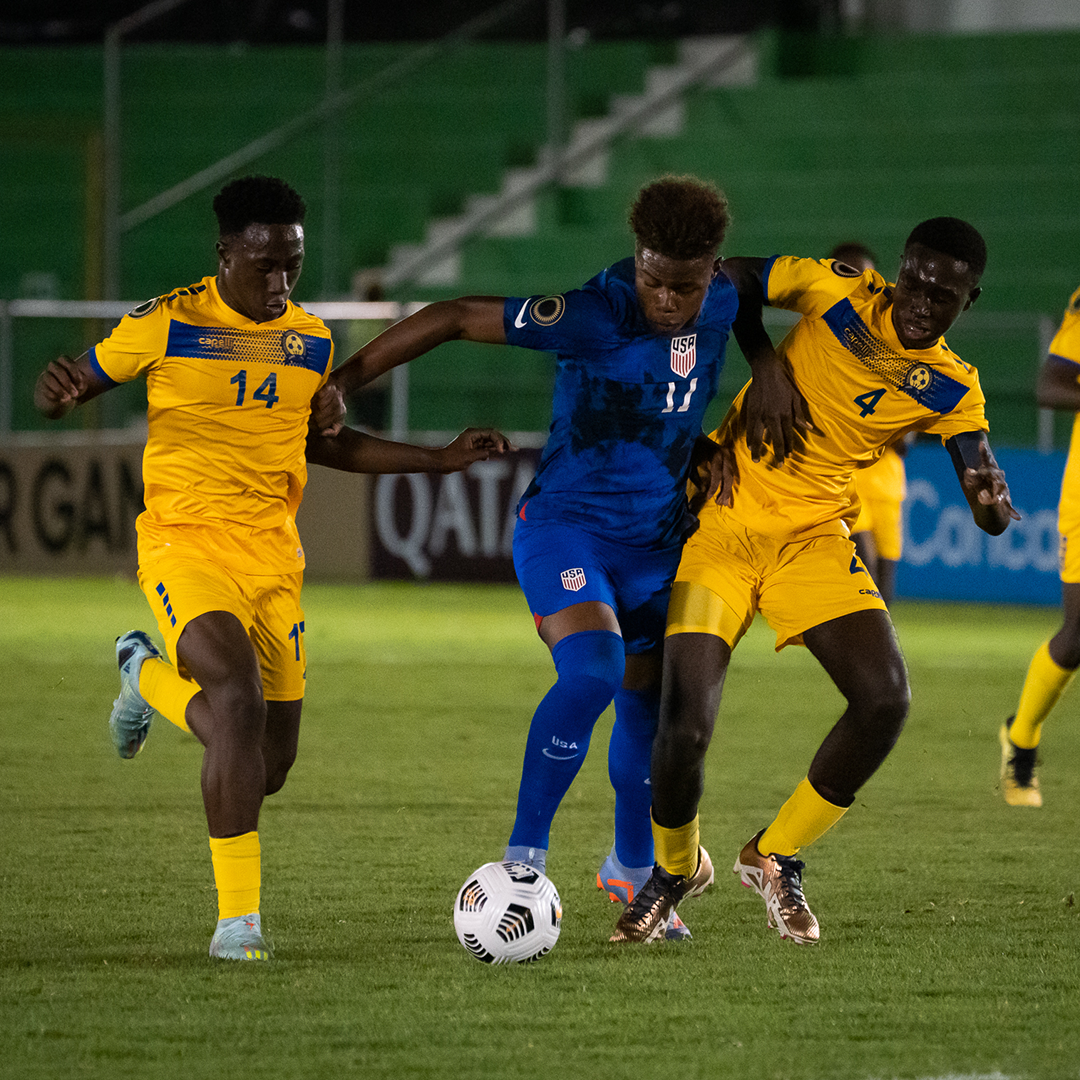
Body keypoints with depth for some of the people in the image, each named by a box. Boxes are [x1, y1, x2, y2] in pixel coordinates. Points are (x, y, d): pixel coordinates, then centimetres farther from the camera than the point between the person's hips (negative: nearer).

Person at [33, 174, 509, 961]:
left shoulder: (311, 341, 8)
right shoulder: (168, 323, -6)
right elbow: (70, 387, 3)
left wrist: (439, 459, 17)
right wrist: (57, 392, -23)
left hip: (273, 556, 5)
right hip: (185, 541, -5)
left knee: (267, 768, 3)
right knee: (240, 697, -28)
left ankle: (150, 675, 34)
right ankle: (238, 916, -21)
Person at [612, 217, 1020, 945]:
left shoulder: (951, 390, 0)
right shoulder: (841, 291, -7)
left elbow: (987, 504, -4)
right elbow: (733, 278, 4)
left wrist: (993, 502, -29)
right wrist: (764, 360, -9)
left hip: (814, 536, 3)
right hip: (719, 523, -3)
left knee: (886, 698, -15)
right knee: (685, 729, -16)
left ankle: (776, 858, 10)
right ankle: (674, 867, 18)